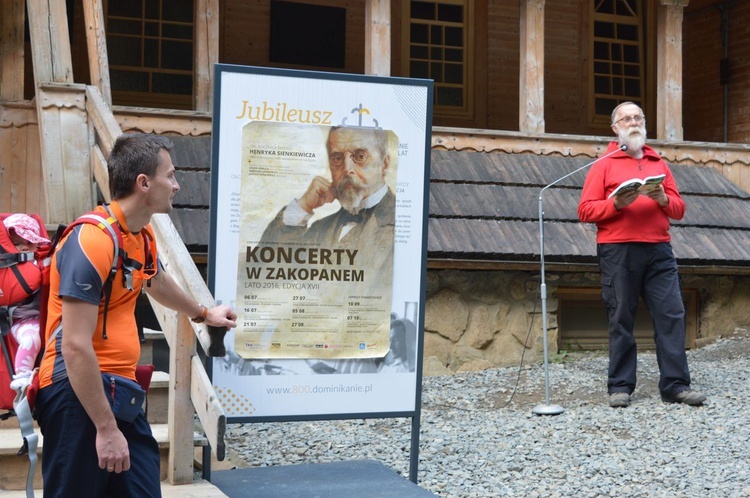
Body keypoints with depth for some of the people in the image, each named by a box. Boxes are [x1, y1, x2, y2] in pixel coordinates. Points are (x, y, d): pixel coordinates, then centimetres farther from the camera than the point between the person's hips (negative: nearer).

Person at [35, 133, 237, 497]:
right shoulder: (91, 241, -18)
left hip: (121, 390, 9)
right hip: (78, 394, -9)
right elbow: (75, 347, -23)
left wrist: (202, 313, 53)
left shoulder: (142, 234, 11)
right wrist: (106, 428, -23)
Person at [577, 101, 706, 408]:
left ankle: (675, 385, 0)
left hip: (659, 251, 3)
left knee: (672, 314, -4)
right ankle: (620, 386, 6)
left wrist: (663, 199, -5)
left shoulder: (659, 164, 19)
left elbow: (679, 209, 16)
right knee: (621, 319, 0)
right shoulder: (604, 165, 8)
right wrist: (616, 203, -15)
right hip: (618, 252, -3)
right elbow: (585, 211, 0)